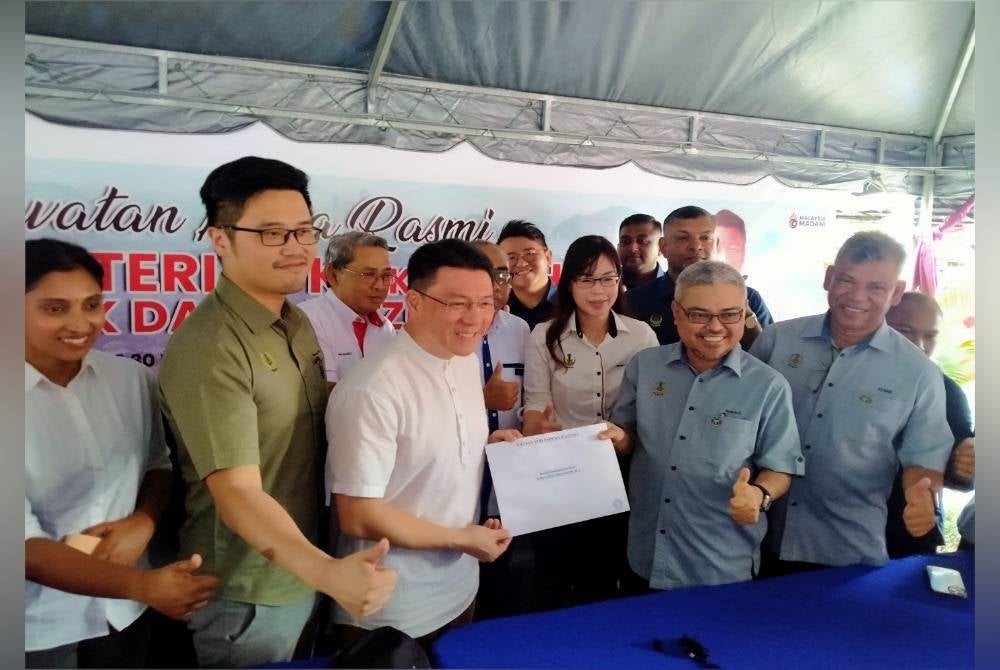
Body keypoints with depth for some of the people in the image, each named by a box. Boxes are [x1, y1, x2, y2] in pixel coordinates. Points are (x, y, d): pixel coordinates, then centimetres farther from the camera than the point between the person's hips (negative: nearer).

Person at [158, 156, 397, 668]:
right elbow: (237, 493, -31)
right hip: (246, 596, -8)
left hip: (302, 573, 8)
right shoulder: (208, 348, -25)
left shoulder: (298, 324, 2)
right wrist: (327, 571, -44)